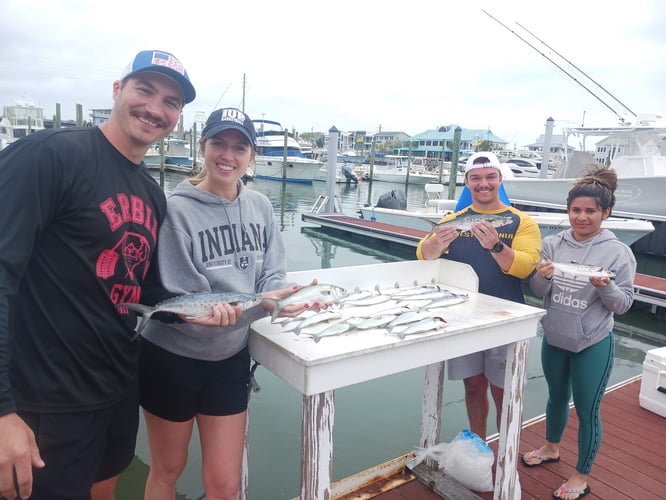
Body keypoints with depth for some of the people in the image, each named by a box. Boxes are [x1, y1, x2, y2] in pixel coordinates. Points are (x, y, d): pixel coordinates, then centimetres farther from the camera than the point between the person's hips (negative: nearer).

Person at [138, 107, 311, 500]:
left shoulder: (261, 207, -4)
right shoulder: (177, 210, -19)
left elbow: (272, 276, -2)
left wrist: (287, 293, -26)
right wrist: (262, 304, -35)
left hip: (231, 358, 4)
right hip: (173, 358, -3)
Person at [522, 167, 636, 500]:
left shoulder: (618, 252, -12)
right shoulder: (553, 244, -5)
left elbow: (623, 304, -8)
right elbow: (538, 293, -2)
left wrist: (606, 288, -28)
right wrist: (543, 277, -23)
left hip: (593, 345, -3)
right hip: (553, 338, 4)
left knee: (587, 410, 9)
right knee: (556, 397, 24)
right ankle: (551, 448, 48)